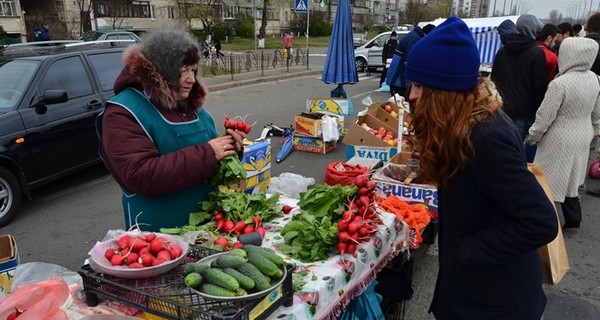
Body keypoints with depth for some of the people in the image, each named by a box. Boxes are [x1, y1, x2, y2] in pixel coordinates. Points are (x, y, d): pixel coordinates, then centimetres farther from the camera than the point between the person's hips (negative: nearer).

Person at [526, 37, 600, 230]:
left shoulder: (560, 83, -26)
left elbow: (545, 116, -18)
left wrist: (533, 136, -3)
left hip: (560, 141, -7)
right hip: (582, 138, 7)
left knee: (551, 180, 7)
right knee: (570, 179, 20)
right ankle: (573, 219, 32)